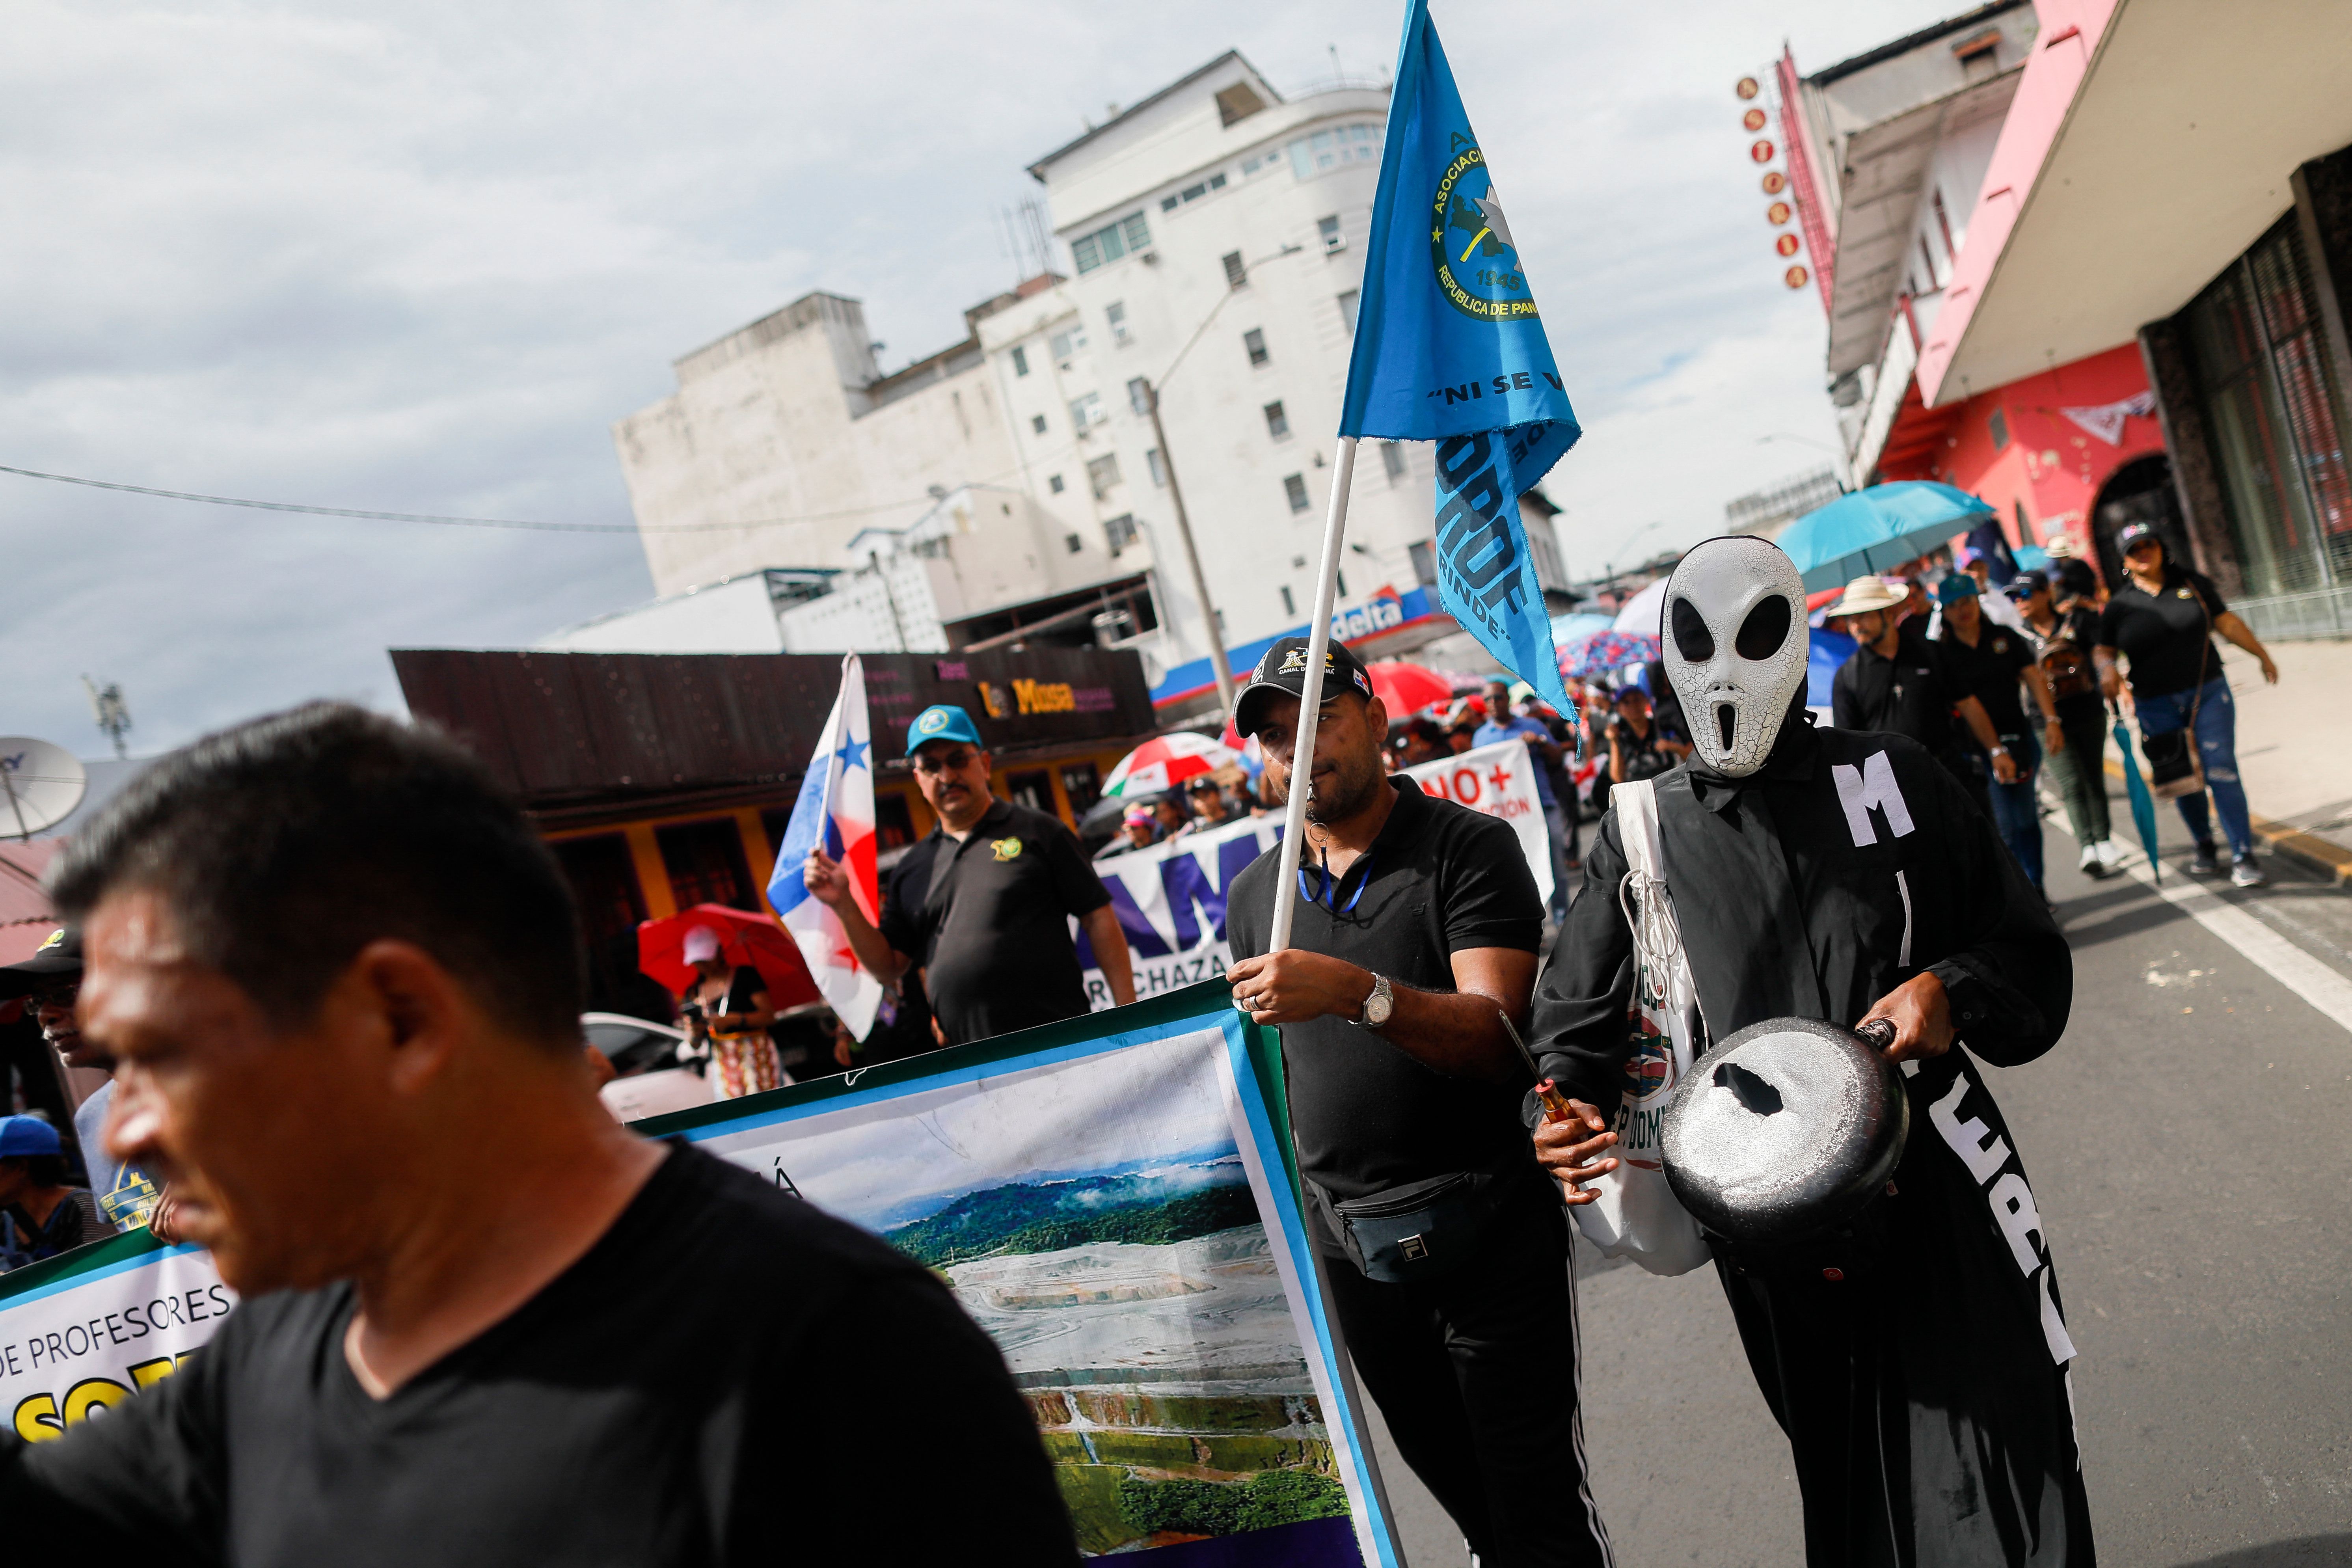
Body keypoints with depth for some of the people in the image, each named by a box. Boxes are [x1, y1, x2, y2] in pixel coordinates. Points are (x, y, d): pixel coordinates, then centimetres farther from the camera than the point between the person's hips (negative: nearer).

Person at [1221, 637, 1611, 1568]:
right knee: (1462, 1493, 19)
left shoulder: (1468, 847, -9)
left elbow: (1496, 1037, -20)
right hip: (1346, 1239, 5)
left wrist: (1357, 992, -35)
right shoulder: (1254, 893, 8)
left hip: (1487, 1229, -5)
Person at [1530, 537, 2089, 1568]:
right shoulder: (1638, 836, 3)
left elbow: (2025, 951, 8)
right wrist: (1571, 1107, -14)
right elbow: (1578, 1018, 6)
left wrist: (1956, 989, -13)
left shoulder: (1891, 777, 2)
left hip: (1934, 1184, -1)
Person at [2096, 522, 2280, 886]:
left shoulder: (2192, 584, 5)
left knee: (2221, 771, -10)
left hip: (2209, 694, 0)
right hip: (2157, 708, 0)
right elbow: (2104, 649, 7)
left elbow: (2227, 623, 12)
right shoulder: (2119, 606, 2)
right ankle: (2205, 847, 26)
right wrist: (2107, 669, -15)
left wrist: (2262, 655, 17)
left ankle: (2244, 855, -6)